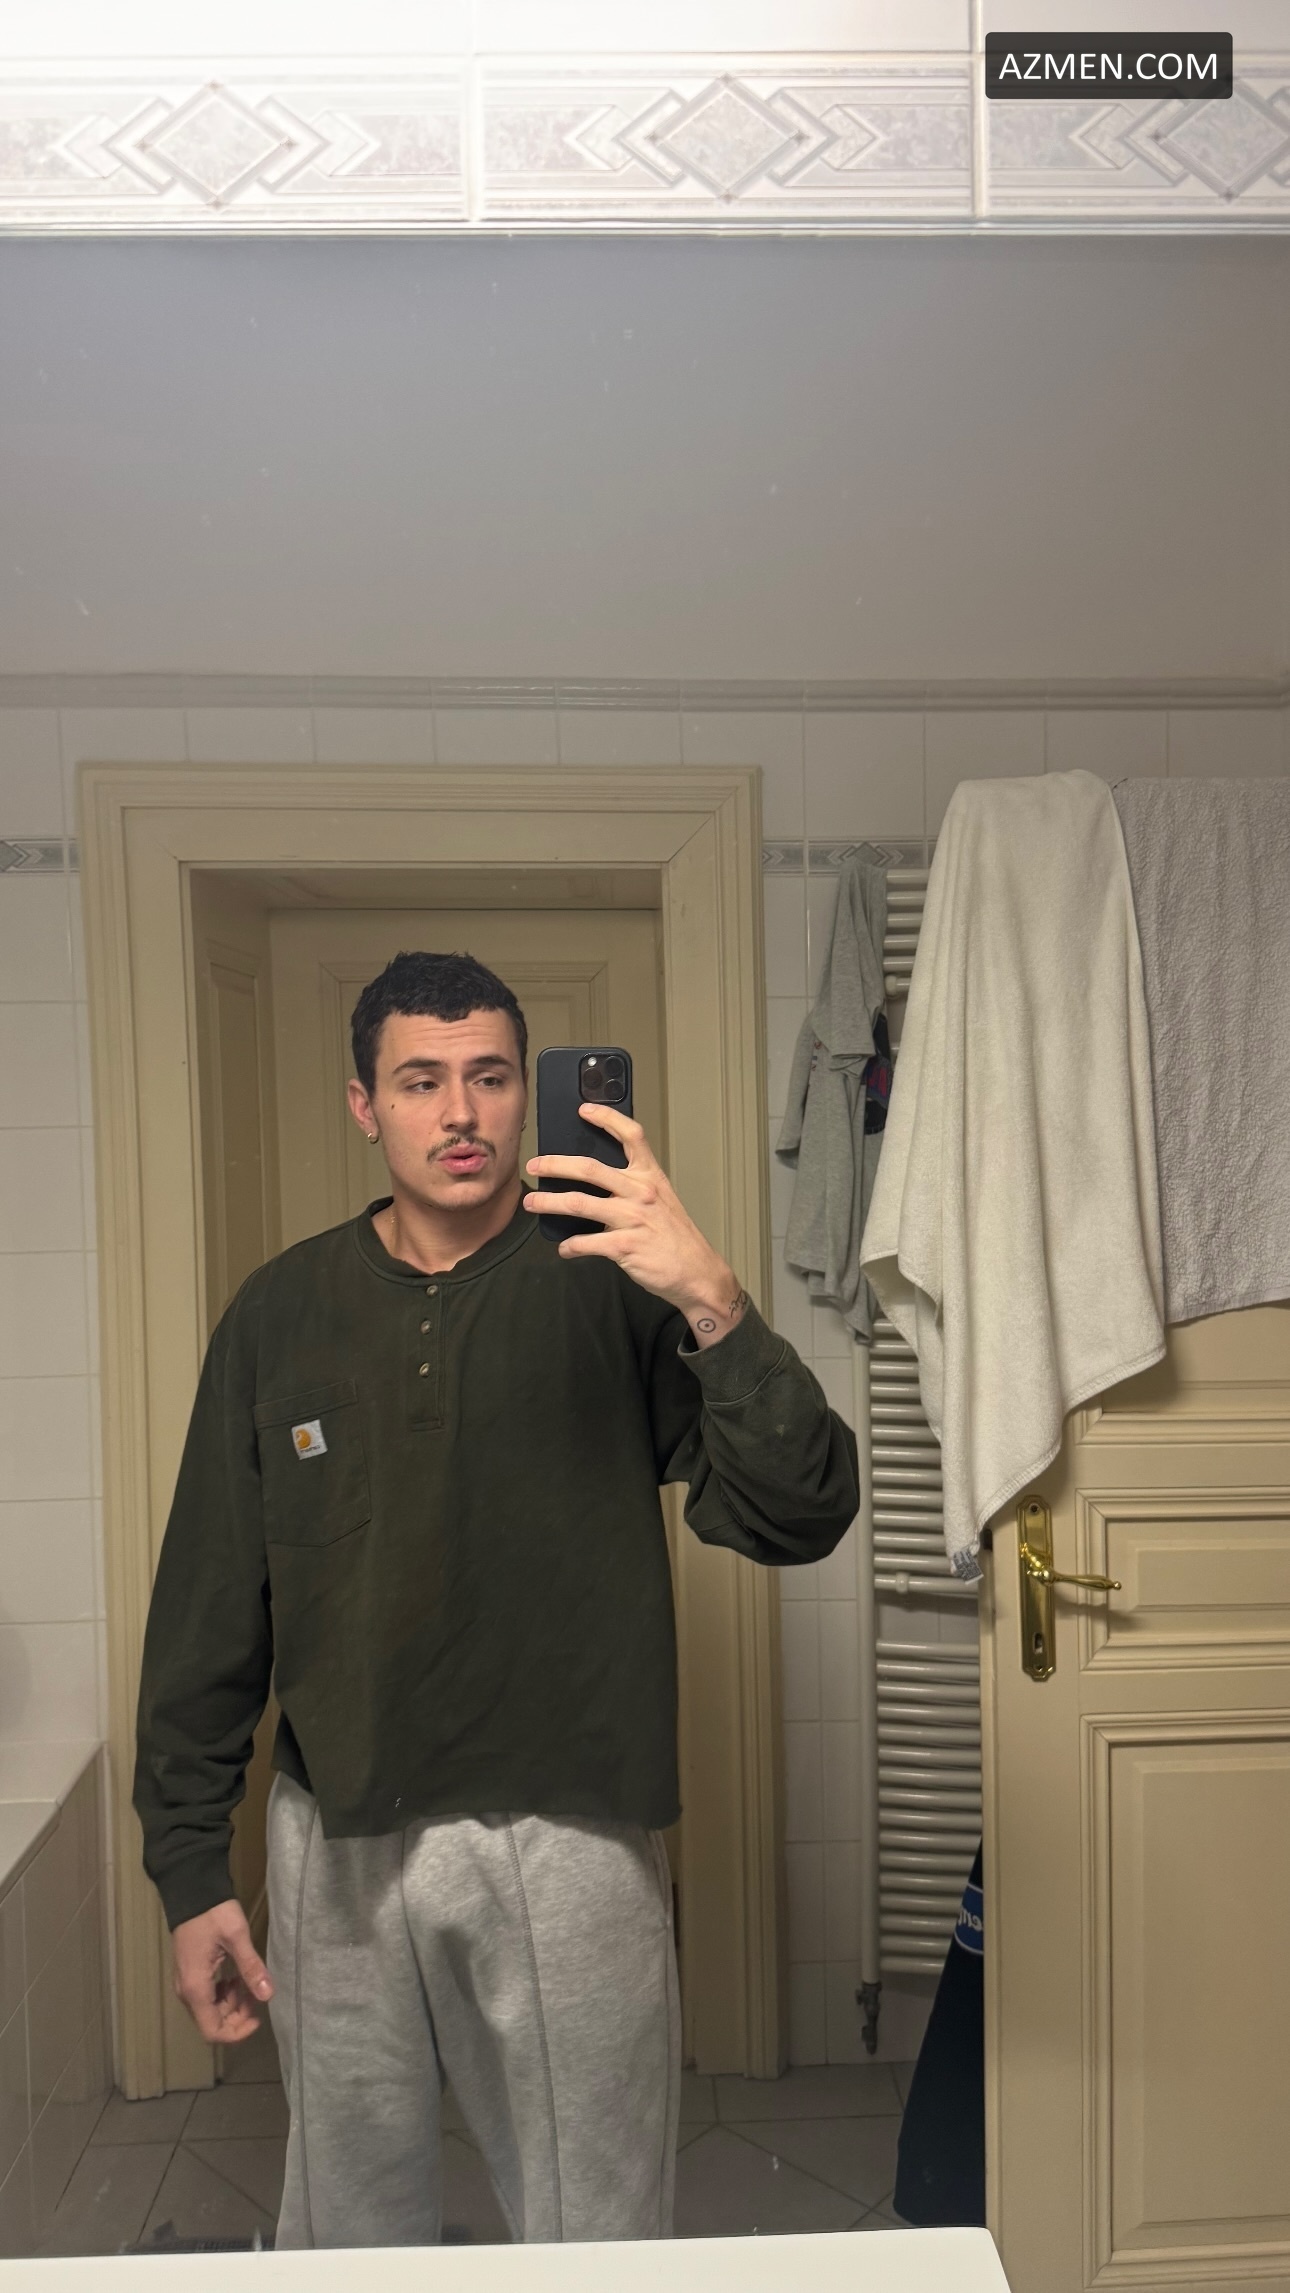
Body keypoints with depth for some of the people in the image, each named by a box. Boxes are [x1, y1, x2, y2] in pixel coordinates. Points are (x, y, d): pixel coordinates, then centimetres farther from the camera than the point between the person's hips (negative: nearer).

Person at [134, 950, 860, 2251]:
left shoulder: (612, 1291, -9)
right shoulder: (281, 1313, 0)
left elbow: (798, 1520, -19)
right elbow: (208, 1607, 5)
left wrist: (714, 1306, -33)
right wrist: (190, 1871, 5)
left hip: (567, 1843, -2)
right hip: (338, 1848, 3)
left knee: (596, 2242, 15)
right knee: (347, 2229, 22)